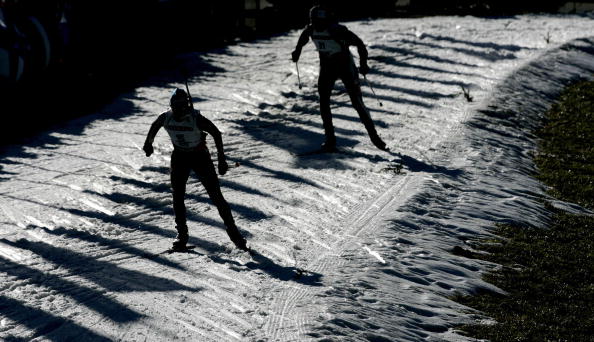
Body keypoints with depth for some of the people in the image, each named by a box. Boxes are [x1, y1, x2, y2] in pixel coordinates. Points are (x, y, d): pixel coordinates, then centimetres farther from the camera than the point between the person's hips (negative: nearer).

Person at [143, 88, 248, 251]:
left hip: (200, 156, -3)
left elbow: (216, 133, -15)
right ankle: (182, 234, 13)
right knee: (177, 197, 0)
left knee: (216, 196, -4)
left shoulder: (196, 118, -25)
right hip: (179, 157, 3)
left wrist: (221, 159, -18)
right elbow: (155, 126, 10)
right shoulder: (165, 118, -14)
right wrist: (148, 143, 23)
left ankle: (233, 231, 4)